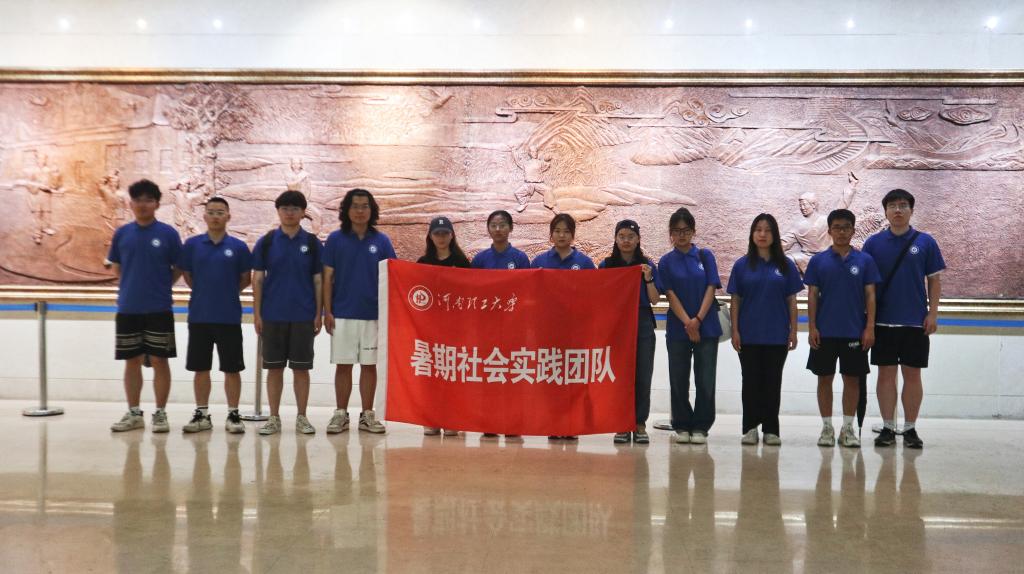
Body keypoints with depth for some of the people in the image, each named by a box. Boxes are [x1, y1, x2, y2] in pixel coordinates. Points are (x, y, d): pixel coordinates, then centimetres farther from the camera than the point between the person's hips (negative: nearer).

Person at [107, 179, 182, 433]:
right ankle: (133, 413, 20)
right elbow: (116, 267, 15)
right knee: (132, 361, 10)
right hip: (128, 308, 3)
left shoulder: (168, 233, -3)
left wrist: (160, 287, 0)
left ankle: (160, 413, 11)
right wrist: (131, 286, 8)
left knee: (159, 360, 2)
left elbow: (179, 268, 3)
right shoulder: (122, 233, 4)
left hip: (159, 309, -3)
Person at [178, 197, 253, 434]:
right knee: (200, 368, 9)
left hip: (229, 317, -1)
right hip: (199, 316, 1)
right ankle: (202, 415, 19)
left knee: (232, 368, 4)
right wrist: (204, 292, 9)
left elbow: (246, 279, 6)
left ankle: (233, 415, 13)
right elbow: (187, 276, 11)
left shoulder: (238, 247, -1)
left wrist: (228, 291, 5)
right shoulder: (192, 244, 2)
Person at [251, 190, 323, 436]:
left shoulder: (312, 243, 4)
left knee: (301, 367, 4)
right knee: (274, 367, 6)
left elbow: (318, 280, 4)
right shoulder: (266, 242, 4)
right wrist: (257, 313, -1)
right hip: (273, 315, 0)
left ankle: (302, 417, 13)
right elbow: (257, 279, 4)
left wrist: (319, 314, -1)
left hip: (303, 316, 0)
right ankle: (274, 418, 14)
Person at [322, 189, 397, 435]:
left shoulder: (381, 241, 3)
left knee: (370, 365, 6)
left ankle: (367, 415, 14)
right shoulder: (335, 239, 1)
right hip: (342, 314, -1)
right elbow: (328, 277, 2)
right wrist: (327, 311, -4)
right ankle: (341, 414, 13)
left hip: (373, 314, 1)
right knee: (343, 365, 4)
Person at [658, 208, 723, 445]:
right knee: (678, 381, 4)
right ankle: (682, 426, 16)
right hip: (678, 329, 0)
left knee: (705, 380, 0)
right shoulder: (666, 261, 4)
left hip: (707, 327, 0)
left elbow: (711, 289, -2)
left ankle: (701, 427, 10)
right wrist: (687, 322, -14)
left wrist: (698, 319, -13)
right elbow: (670, 295, -3)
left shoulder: (705, 256, 5)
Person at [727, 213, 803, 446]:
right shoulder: (742, 265, 2)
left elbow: (791, 300, 4)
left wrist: (793, 331, -1)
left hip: (777, 335, 0)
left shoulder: (786, 265, 3)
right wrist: (734, 331, -4)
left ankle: (771, 429, 12)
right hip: (749, 335, 0)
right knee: (751, 381, 4)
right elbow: (735, 300, 2)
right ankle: (750, 428, 12)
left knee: (773, 382, 5)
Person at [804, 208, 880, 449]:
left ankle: (848, 428, 14)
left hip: (855, 332, 0)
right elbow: (812, 295, 2)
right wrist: (812, 327, -6)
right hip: (825, 332, 0)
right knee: (825, 378, 5)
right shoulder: (818, 261, 2)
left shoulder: (865, 260, 2)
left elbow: (870, 296, 1)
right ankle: (827, 428, 14)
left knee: (852, 379, 5)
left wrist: (870, 328, -6)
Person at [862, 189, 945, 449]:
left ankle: (910, 429, 13)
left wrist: (933, 313, -4)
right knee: (886, 374, 4)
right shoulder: (873, 243, 3)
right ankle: (888, 428, 12)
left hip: (915, 322, 0)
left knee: (912, 375, 4)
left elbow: (934, 280, 4)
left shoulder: (925, 242, 2)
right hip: (883, 321, 0)